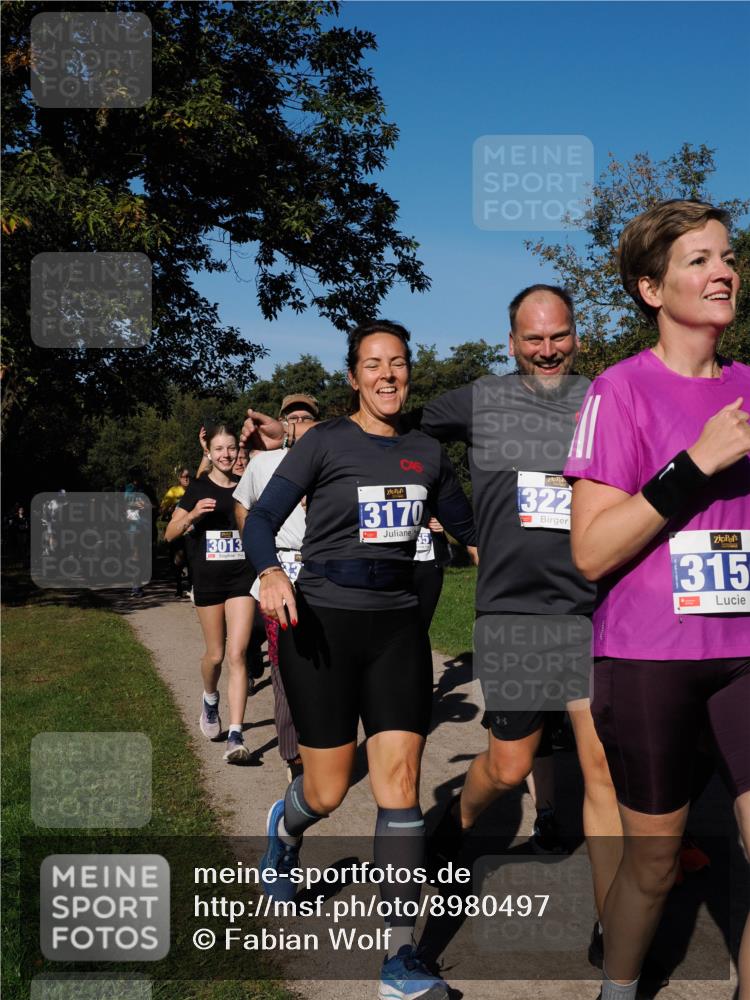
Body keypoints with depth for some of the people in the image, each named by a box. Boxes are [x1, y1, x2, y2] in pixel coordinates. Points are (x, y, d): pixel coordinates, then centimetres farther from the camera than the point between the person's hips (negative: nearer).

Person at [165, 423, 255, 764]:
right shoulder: (198, 489, 1)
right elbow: (170, 534, 0)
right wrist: (192, 515, -17)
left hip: (242, 577, 0)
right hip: (208, 580, 0)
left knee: (237, 655, -9)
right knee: (215, 654, 10)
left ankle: (236, 736, -10)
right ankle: (210, 701, 43)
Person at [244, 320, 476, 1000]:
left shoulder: (427, 453, 10)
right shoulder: (326, 442, -4)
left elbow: (468, 526, 20)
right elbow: (262, 519, -8)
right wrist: (272, 573, -27)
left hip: (397, 626, 3)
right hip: (324, 624, -3)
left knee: (399, 779, -6)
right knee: (329, 791, 4)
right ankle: (286, 827, 43)